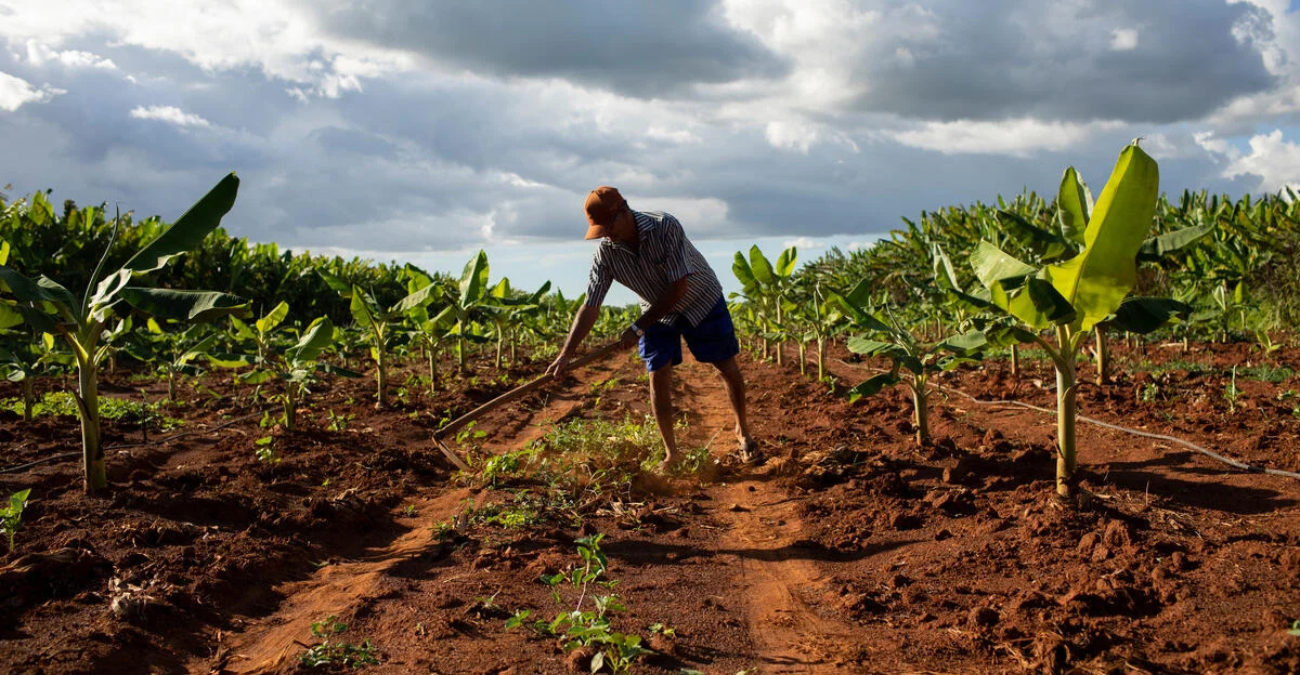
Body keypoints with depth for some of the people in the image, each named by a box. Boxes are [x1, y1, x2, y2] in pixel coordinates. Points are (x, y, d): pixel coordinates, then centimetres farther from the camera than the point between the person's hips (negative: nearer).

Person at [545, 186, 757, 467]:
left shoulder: (665, 227, -33)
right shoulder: (606, 253, -21)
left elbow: (678, 288, -31)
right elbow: (590, 307, -19)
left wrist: (638, 327, -27)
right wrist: (565, 354, -27)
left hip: (701, 300, -3)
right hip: (657, 312, 3)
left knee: (728, 368, 5)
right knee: (658, 378, -5)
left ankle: (743, 431, 28)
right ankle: (670, 451, 10)